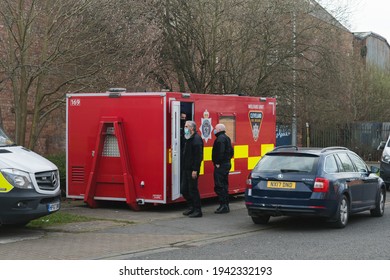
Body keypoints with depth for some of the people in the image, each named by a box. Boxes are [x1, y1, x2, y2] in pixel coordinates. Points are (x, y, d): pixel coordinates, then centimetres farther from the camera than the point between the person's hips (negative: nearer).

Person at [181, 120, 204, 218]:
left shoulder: (196, 139, -15)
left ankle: (197, 211, 4)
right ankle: (191, 207, 25)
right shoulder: (188, 139, 16)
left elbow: (198, 156, -20)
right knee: (184, 189, 12)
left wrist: (195, 170, -23)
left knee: (193, 190, -4)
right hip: (186, 169, 10)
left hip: (192, 169, -10)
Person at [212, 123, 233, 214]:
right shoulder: (227, 138, 18)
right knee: (224, 185, 14)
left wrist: (218, 163, -20)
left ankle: (223, 205, -11)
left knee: (219, 186, -9)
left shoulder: (220, 139, -14)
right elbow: (231, 151, 23)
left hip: (220, 166, -11)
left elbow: (220, 152, -24)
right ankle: (226, 206, 18)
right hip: (227, 164, 11)